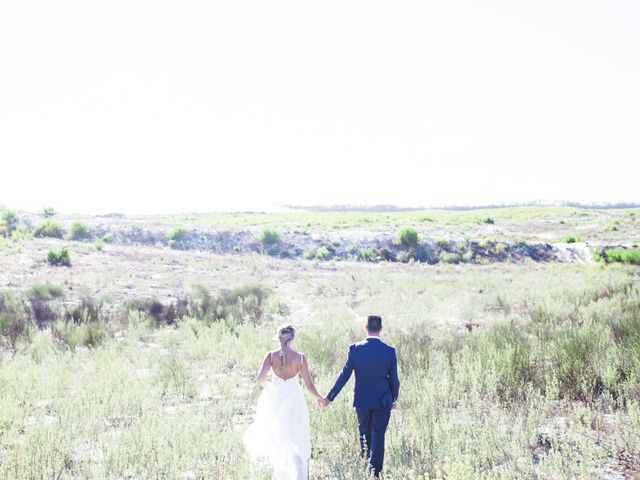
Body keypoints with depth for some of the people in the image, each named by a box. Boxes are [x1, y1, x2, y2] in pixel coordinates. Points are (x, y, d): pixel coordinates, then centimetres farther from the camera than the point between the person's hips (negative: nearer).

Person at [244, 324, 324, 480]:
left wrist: (265, 385, 7)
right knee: (296, 439, 10)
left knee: (273, 434, 24)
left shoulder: (271, 355, -11)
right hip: (293, 401, -1)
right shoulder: (301, 358, -12)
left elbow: (260, 379, -17)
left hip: (274, 400, 1)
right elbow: (309, 384, -9)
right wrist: (318, 397, 9)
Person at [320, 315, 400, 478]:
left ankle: (364, 463, 36)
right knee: (378, 436, 6)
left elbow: (344, 375, -10)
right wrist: (393, 399, 13)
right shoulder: (389, 351, -11)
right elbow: (394, 379, -4)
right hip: (382, 401, -1)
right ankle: (375, 473, 6)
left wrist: (330, 397, -2)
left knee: (364, 433, 22)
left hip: (361, 400, 1)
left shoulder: (354, 349, -11)